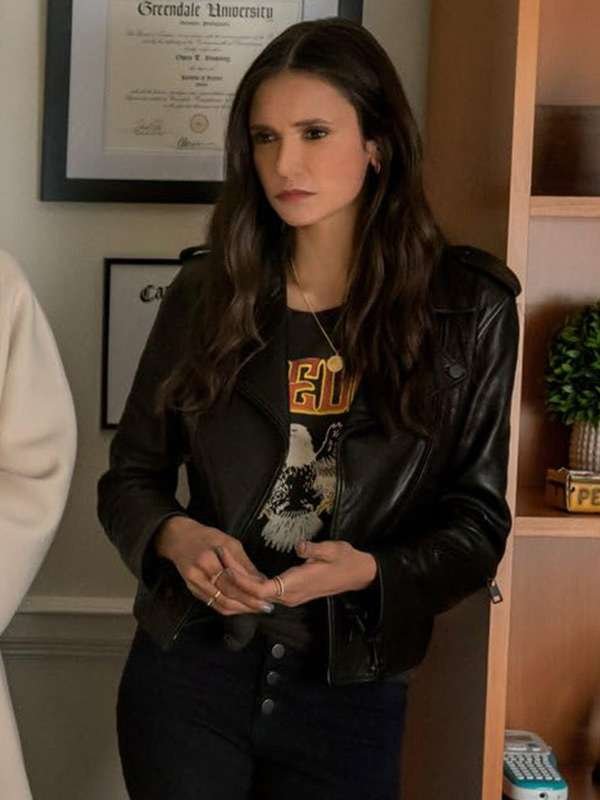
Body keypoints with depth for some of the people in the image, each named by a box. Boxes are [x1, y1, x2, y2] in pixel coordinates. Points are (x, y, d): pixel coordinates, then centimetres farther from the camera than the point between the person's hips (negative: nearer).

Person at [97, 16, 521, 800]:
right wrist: (176, 536, -17)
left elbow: (477, 521, -2)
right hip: (188, 672, 1)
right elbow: (131, 474, 4)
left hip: (351, 691, 0)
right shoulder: (208, 290, -2)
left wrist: (370, 571, -20)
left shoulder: (468, 307, -6)